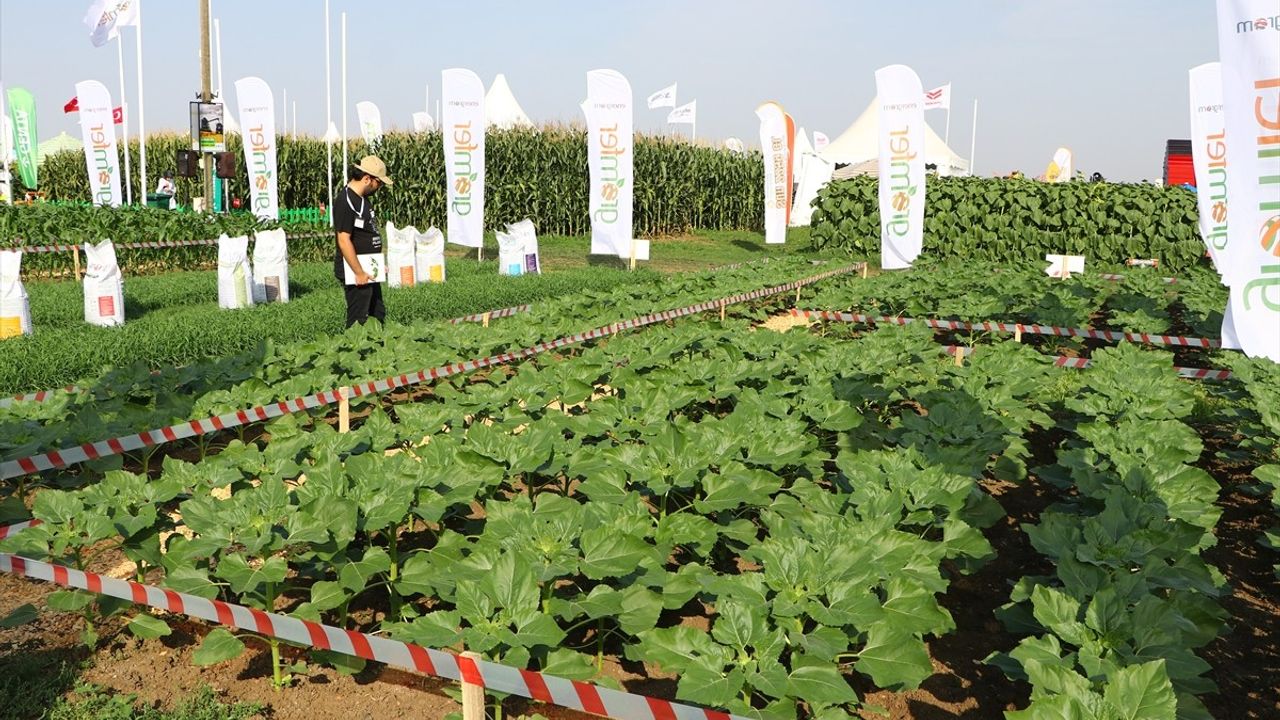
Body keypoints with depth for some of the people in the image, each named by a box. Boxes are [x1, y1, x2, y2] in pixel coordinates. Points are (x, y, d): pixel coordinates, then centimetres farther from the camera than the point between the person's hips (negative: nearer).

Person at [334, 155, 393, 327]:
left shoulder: (363, 199, 12)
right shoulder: (345, 202, -18)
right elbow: (344, 240, -22)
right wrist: (359, 273, -21)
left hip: (369, 270, 10)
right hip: (356, 271, -10)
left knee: (378, 316, 16)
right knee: (358, 321, -3)